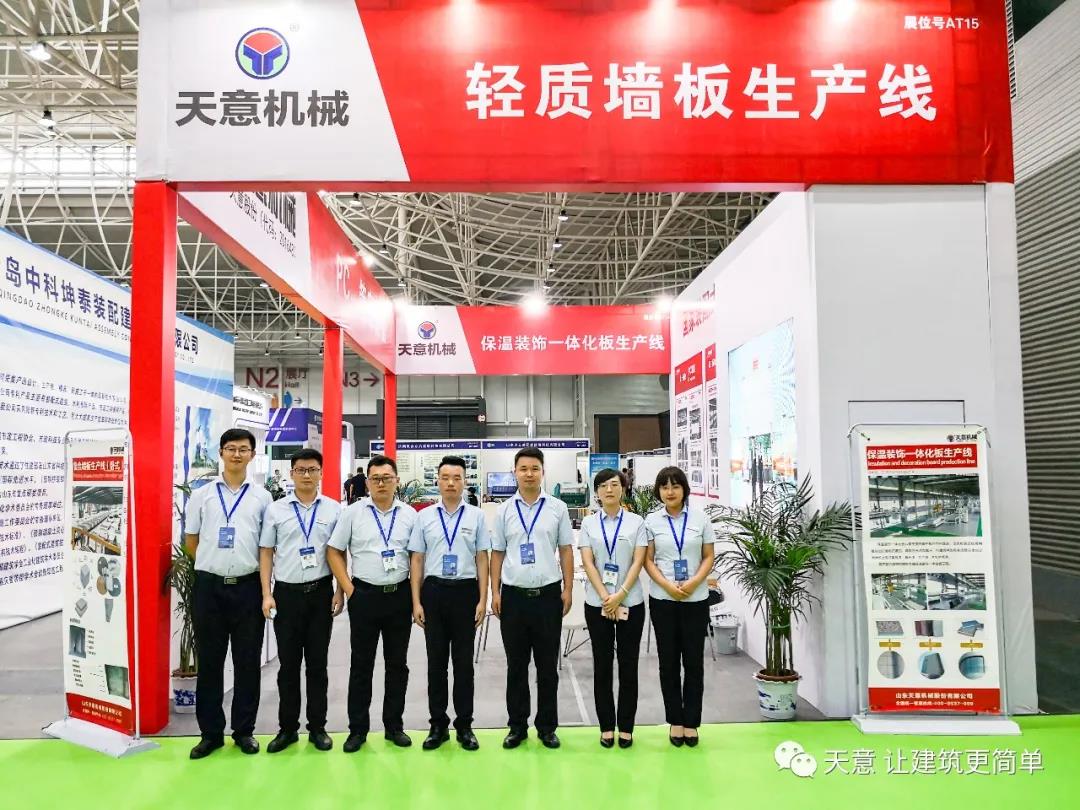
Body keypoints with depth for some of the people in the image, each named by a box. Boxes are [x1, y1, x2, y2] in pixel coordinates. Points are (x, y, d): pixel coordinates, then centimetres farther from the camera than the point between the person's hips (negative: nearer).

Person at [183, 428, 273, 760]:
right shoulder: (201, 495, 5)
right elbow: (191, 541, 11)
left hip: (248, 586, 0)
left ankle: (244, 730, 21)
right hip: (209, 586, 0)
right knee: (209, 662, 8)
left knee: (247, 662, 7)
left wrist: (242, 564, 6)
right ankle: (210, 732, 21)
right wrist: (216, 563, 11)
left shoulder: (262, 497, 4)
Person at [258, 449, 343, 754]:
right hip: (287, 592, 0)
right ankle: (287, 727, 22)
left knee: (317, 663, 9)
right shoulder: (276, 509, 1)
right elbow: (266, 553, 3)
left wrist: (340, 592, -1)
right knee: (288, 664, 8)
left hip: (321, 592, 0)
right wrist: (267, 594, -3)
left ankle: (317, 726, 21)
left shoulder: (334, 509, 1)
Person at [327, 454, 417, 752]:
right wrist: (349, 590, -4)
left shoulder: (410, 514, 2)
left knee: (397, 664, 10)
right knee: (361, 664, 7)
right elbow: (334, 552, 2)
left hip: (400, 595, 1)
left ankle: (394, 725, 23)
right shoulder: (353, 512, -1)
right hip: (364, 595, -1)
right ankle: (357, 728, 19)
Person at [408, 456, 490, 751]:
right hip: (434, 591, 1)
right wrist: (416, 602, 0)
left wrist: (483, 600, -4)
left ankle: (464, 725, 21)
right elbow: (417, 560, 4)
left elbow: (482, 560, 1)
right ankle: (438, 725, 22)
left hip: (465, 591, -1)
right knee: (436, 661, 9)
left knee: (464, 662, 8)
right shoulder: (424, 516, 3)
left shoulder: (476, 516, 1)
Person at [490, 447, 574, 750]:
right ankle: (517, 726, 23)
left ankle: (547, 726, 22)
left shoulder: (558, 508, 2)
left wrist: (568, 589, -1)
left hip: (548, 595, -1)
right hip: (513, 596, 1)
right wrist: (495, 593, 1)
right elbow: (497, 554, 6)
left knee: (548, 666, 9)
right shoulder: (504, 511, 4)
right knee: (516, 666, 11)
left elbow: (566, 551, 4)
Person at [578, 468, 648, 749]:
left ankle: (625, 727, 17)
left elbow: (638, 562, -5)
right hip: (597, 603, 1)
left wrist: (621, 595, -16)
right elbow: (587, 563, -4)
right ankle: (606, 726, 18)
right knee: (602, 665, 7)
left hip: (631, 602, 0)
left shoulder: (636, 522, 1)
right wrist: (606, 598, -14)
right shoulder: (589, 523, 3)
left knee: (628, 665, 6)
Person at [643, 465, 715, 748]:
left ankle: (691, 722, 17)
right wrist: (668, 586, -14)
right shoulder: (651, 521, 0)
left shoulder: (700, 518, 1)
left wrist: (694, 582, -14)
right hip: (662, 599, 0)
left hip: (696, 599, 0)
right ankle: (675, 721, 19)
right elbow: (648, 560, 0)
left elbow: (708, 557, 3)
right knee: (669, 661, 7)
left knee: (693, 661, 4)